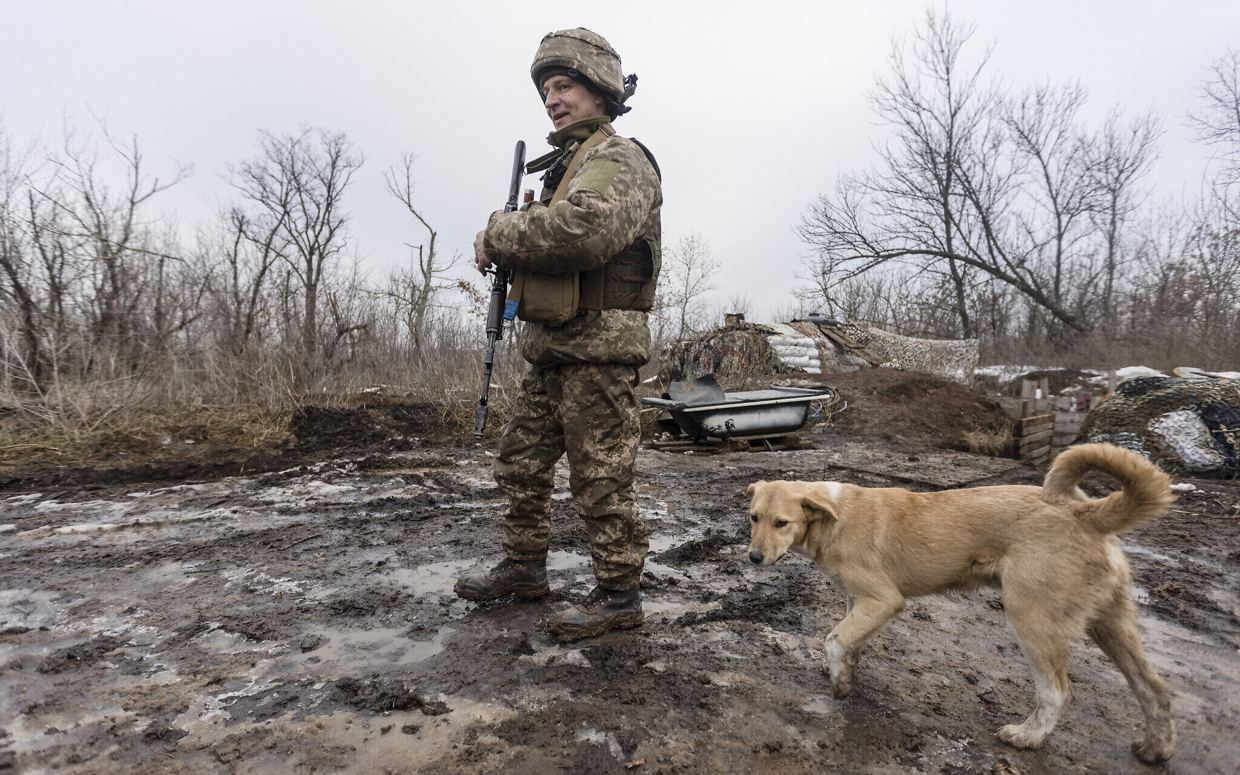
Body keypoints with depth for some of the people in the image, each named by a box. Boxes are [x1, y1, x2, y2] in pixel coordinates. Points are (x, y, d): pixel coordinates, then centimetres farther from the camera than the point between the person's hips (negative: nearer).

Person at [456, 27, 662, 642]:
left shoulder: (620, 158, -8)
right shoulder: (566, 164, 23)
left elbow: (587, 230, -28)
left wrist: (499, 233, -16)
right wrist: (506, 248, 3)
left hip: (598, 345, -10)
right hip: (550, 346, 10)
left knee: (601, 478, -3)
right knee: (521, 462, 16)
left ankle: (618, 596, 11)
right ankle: (524, 568, 31)